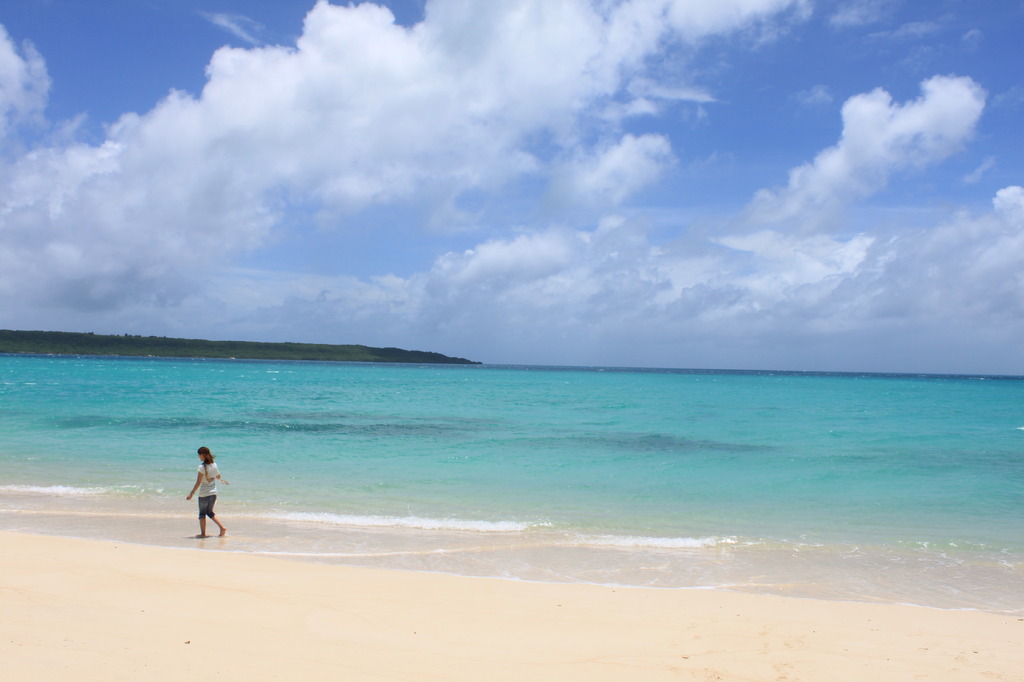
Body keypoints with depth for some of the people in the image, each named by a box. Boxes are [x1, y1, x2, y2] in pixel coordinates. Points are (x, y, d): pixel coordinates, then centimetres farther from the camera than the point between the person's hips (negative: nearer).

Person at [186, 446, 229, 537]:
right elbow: (218, 477, 17)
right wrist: (223, 481, 39)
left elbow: (198, 482, -18)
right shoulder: (214, 465, 1)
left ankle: (203, 533, 13)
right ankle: (222, 527, 8)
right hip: (213, 493, 6)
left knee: (202, 513, 9)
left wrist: (192, 493, -14)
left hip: (204, 494, -6)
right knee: (210, 512, 20)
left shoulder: (202, 467, -17)